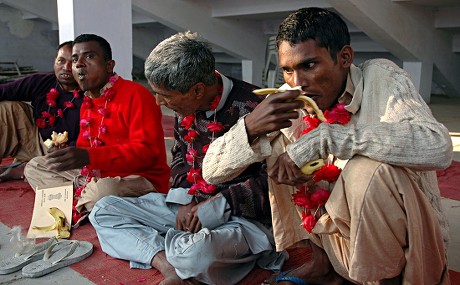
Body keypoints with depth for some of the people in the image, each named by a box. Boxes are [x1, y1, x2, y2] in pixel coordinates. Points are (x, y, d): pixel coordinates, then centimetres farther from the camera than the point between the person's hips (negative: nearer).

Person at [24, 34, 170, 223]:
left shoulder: (135, 95, -16)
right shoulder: (87, 103, 11)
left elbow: (147, 151, -26)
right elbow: (84, 147, 17)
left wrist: (89, 156, -34)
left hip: (142, 178, -8)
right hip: (98, 174, 8)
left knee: (103, 189, -41)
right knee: (34, 167, 11)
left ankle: (78, 209, -5)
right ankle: (81, 205, -10)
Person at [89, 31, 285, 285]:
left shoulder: (250, 109, -21)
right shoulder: (186, 106, 3)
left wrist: (216, 207, -20)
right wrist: (183, 200, 0)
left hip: (240, 216, -8)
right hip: (189, 206, 8)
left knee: (197, 253, -42)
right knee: (103, 210, 1)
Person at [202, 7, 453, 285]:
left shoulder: (380, 78, -15)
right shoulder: (287, 102, -6)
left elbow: (438, 146, -34)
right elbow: (211, 172, -7)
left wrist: (323, 137, -34)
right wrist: (250, 127, -26)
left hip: (406, 242, -4)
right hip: (339, 233, 4)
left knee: (371, 169, -29)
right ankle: (323, 262, 4)